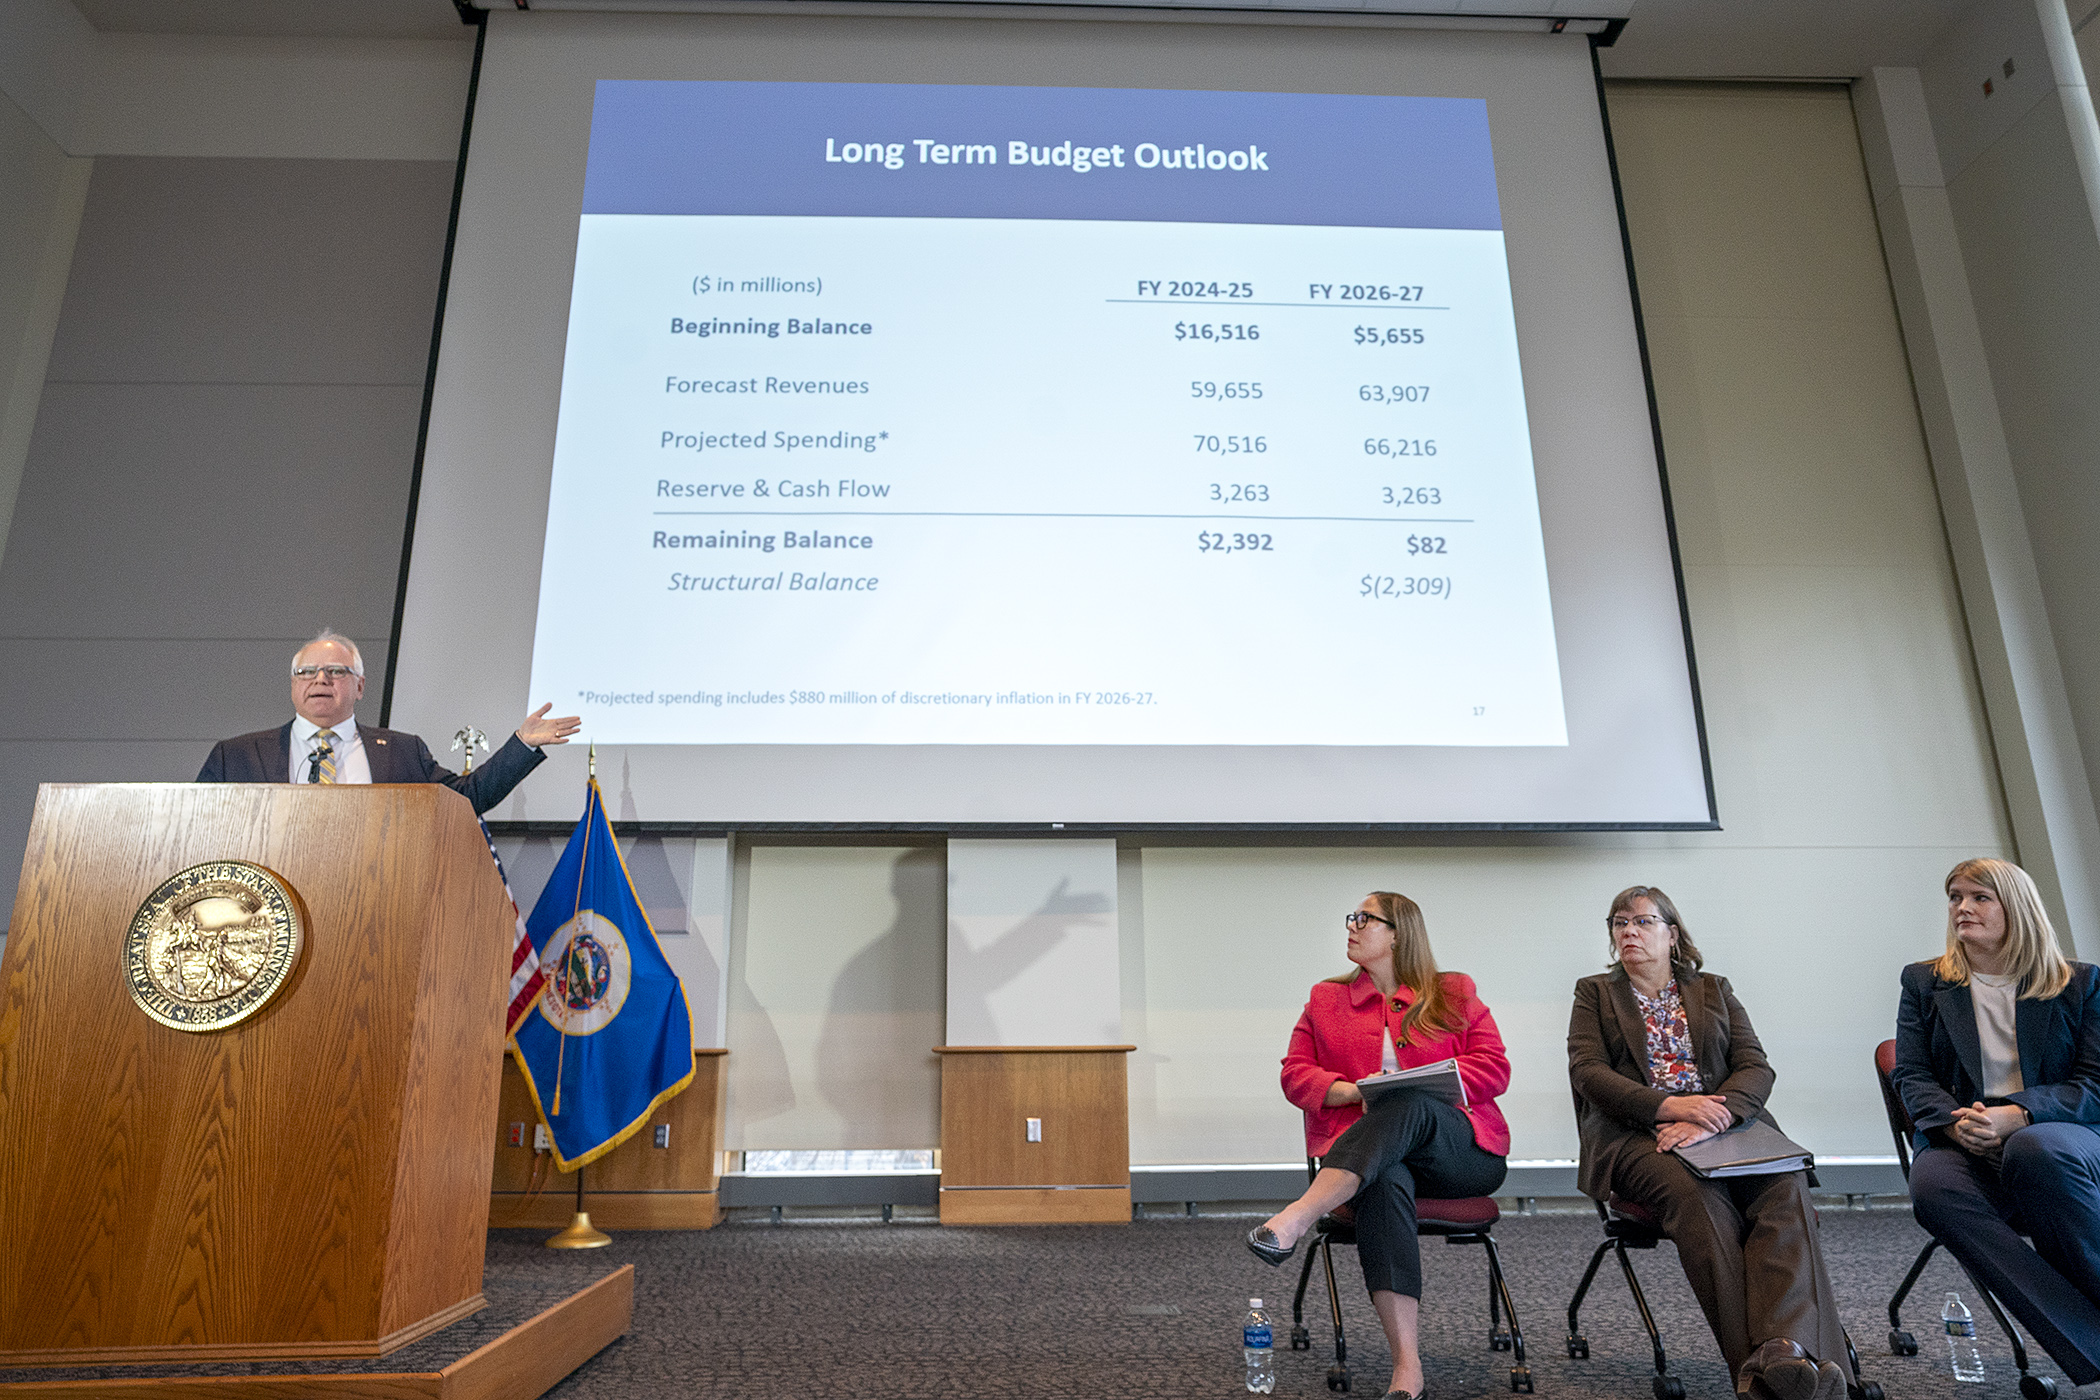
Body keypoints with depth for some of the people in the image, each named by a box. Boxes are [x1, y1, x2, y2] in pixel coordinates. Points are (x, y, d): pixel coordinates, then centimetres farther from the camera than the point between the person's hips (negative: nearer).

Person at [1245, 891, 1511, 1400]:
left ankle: (1297, 1219, -51)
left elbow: (1494, 1068, 2)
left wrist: (1413, 1086, -12)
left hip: (1462, 1152, -1)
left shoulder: (1454, 995, 13)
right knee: (1385, 1181, -38)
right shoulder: (1325, 1000, 18)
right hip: (1368, 1156, 1)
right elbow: (1295, 1074, 9)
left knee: (1407, 1106, -37)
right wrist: (1354, 1091, -11)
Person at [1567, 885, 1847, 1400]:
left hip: (1728, 1125, 2)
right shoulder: (1594, 993, 18)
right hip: (1639, 1136, -2)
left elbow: (1756, 1067, 8)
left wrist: (1712, 1119, -14)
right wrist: (1671, 1107, -16)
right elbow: (1587, 1071, 2)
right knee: (1698, 1196, -35)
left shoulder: (1715, 990, 23)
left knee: (1786, 1186, -31)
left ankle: (1785, 1352, -49)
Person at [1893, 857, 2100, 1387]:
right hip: (1960, 1144, 1)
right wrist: (1955, 1122, -15)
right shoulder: (1923, 982, 13)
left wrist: (2014, 1115, -19)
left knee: (2037, 1149, -39)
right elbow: (1911, 1075, 7)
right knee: (1932, 1188, -35)